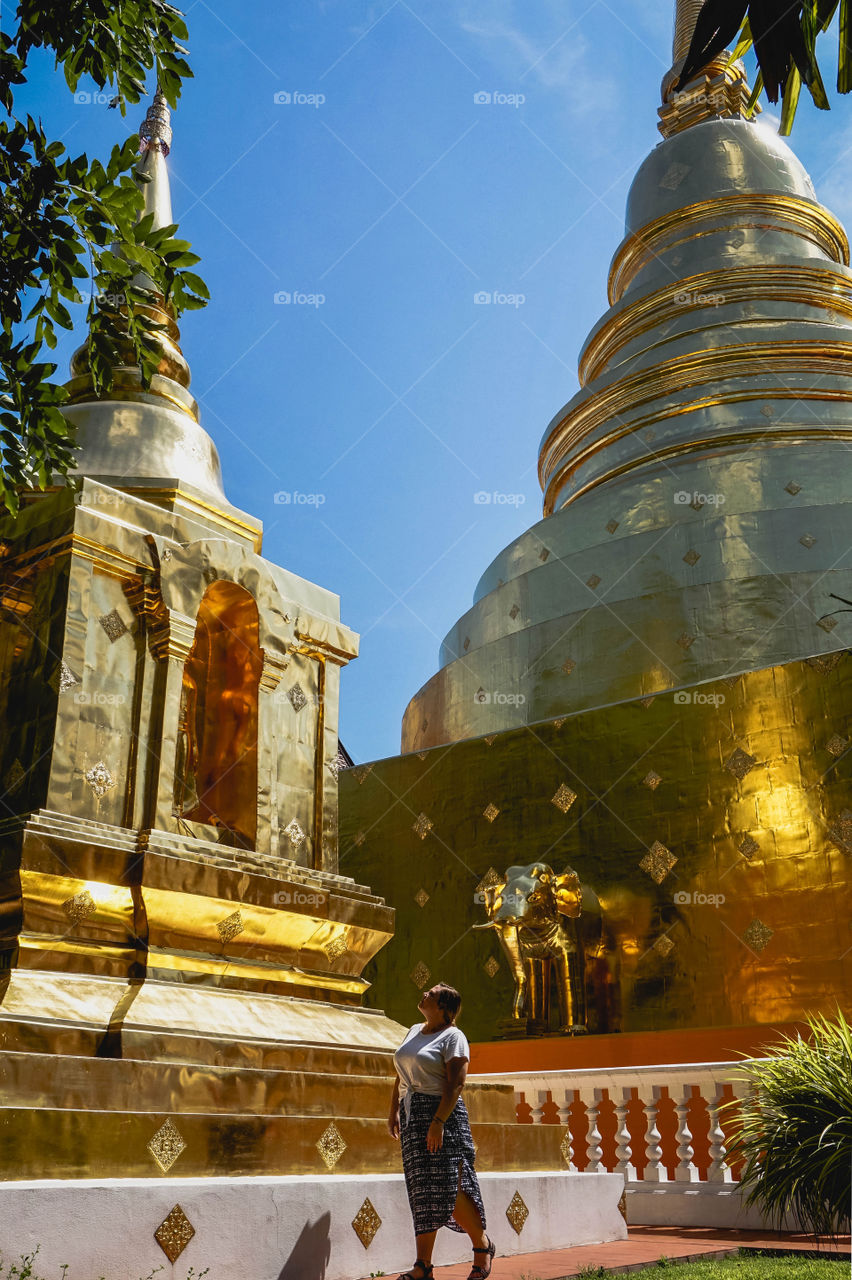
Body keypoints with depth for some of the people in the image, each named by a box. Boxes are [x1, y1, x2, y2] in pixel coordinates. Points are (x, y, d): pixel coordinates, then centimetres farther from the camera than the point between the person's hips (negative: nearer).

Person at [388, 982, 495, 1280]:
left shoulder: (453, 1037, -6)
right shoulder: (414, 1031, 16)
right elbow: (401, 1076, 21)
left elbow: (456, 1083, -15)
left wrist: (438, 1121, -22)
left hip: (442, 1115, -7)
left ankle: (483, 1246, 14)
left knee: (450, 1189, -7)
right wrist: (394, 1110, 13)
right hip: (412, 1117, 7)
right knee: (422, 1193, 6)